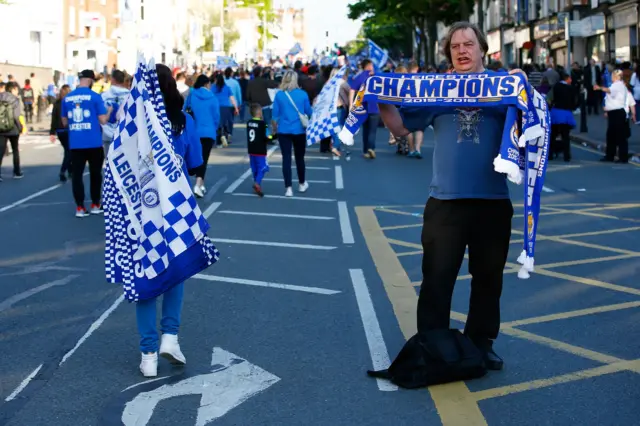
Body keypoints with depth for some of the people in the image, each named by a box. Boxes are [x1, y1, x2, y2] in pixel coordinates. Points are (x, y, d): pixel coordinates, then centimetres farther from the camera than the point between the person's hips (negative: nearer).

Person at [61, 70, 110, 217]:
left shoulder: (67, 98, 6)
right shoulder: (94, 96, -7)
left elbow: (64, 122, 13)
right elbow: (103, 120, -7)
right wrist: (109, 111, 12)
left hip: (75, 143, 3)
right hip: (94, 142, -3)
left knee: (76, 174, 5)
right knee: (95, 173, 12)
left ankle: (80, 208, 2)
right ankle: (95, 205, 18)